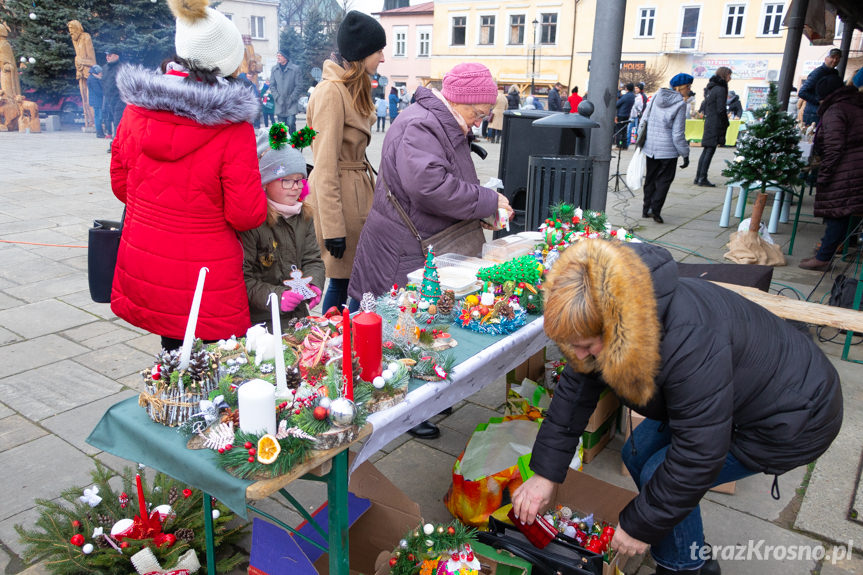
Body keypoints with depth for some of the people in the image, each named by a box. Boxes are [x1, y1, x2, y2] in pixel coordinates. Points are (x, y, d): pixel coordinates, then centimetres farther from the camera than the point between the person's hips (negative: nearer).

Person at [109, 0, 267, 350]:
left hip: (143, 274, 6)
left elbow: (120, 184, 11)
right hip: (207, 281, -6)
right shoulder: (233, 128, -18)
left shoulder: (137, 109, -1)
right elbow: (247, 215, -15)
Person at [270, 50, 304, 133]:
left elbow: (299, 86, -4)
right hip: (279, 104, 3)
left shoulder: (295, 69, -3)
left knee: (291, 123, -14)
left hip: (291, 104, -3)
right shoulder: (274, 69, 8)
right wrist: (277, 98, -3)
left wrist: (291, 99, -9)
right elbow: (272, 85, 10)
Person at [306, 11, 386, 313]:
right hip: (339, 195, -9)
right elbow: (326, 168, -19)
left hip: (358, 192, 9)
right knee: (343, 282, 0)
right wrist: (333, 228, -20)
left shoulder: (355, 89, 14)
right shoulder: (331, 92, -16)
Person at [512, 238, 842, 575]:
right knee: (638, 455, 6)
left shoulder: (690, 340, -42)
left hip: (792, 417, -8)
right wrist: (544, 474, -7)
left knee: (663, 476, -16)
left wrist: (641, 526, -21)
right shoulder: (606, 316, -17)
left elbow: (699, 454, -34)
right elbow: (574, 390, -7)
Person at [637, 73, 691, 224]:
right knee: (664, 179, 4)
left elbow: (644, 120, 7)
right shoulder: (680, 104, -13)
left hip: (650, 147, 6)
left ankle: (646, 209, 20)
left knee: (650, 178, 16)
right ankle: (655, 209, -6)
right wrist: (685, 154, -6)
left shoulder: (656, 97, 3)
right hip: (668, 149, -6)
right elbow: (678, 134, -14)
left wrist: (640, 140, 19)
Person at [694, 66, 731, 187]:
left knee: (706, 150, 11)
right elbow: (721, 109, -14)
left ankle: (698, 177, 12)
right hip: (716, 124, -9)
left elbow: (704, 105, 19)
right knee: (710, 151, -7)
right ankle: (702, 178, -8)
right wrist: (726, 124, -5)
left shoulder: (710, 88, 15)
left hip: (708, 122, 9)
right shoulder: (720, 89, -11)